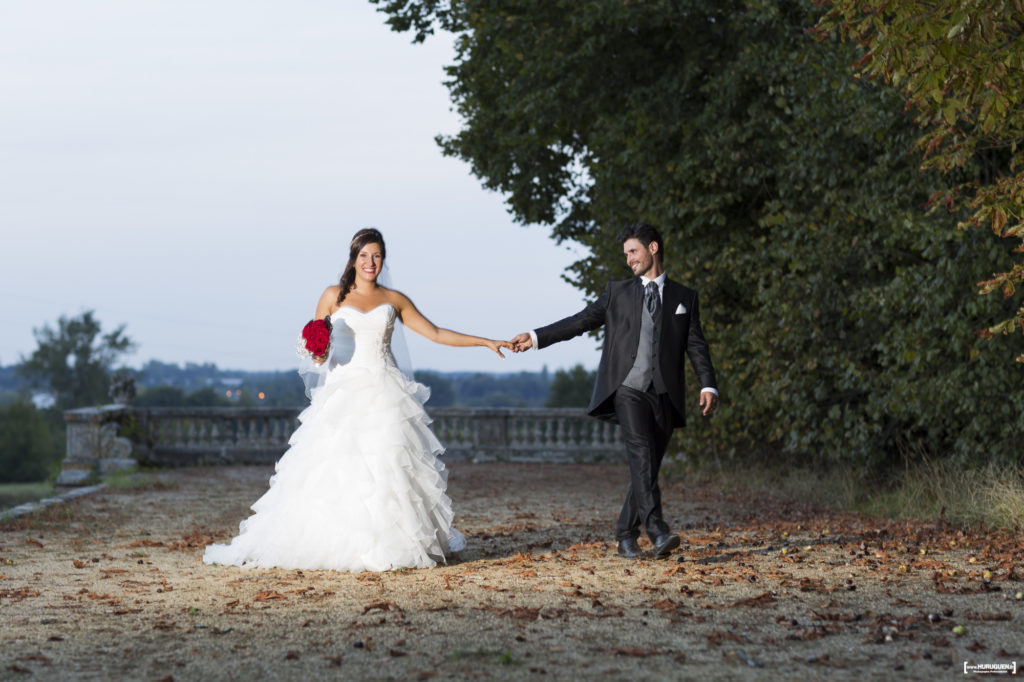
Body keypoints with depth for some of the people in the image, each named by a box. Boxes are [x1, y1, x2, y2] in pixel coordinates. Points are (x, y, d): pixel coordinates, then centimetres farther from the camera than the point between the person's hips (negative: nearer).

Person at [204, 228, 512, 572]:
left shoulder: (394, 300, 11)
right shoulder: (334, 296, 9)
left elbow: (436, 334, 13)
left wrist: (487, 342, 9)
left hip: (384, 395, 1)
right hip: (343, 393, -1)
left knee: (387, 470, -8)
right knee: (332, 473, -9)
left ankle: (390, 547, -3)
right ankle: (332, 546, -4)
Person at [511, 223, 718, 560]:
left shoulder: (685, 298, 15)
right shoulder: (617, 292, 15)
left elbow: (696, 345, 9)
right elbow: (580, 321, 14)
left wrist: (708, 385, -5)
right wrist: (535, 337, 5)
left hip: (664, 394, 2)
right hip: (628, 389, -2)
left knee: (648, 467, 3)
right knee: (641, 455, -21)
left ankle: (626, 536, 16)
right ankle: (657, 531, -31)